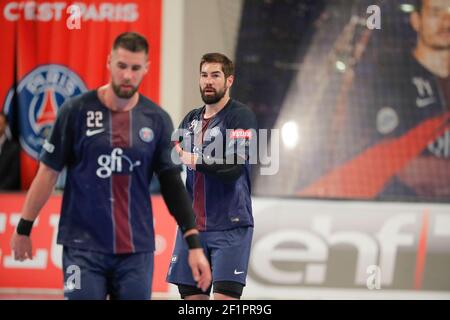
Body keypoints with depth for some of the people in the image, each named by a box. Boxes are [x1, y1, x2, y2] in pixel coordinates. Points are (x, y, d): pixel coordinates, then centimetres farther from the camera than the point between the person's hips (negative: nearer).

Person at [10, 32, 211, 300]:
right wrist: (24, 229, 3)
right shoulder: (77, 111, -2)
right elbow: (49, 172, 3)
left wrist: (194, 245, -1)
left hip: (137, 249, 2)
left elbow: (172, 184, 5)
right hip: (84, 246, -2)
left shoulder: (158, 120, 4)